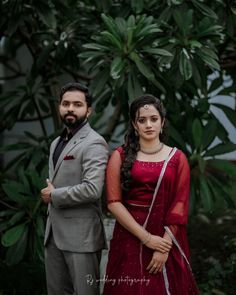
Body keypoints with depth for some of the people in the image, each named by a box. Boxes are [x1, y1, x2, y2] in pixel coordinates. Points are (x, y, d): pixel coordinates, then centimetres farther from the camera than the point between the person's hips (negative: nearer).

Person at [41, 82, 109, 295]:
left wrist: (54, 196, -12)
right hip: (54, 233, 9)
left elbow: (92, 189, -23)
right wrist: (49, 192, 7)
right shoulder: (57, 143, 18)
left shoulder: (94, 143, -12)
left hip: (81, 236, -8)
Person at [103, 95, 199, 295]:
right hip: (130, 239, -1)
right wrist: (146, 238, -13)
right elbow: (114, 202, -7)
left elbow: (180, 205, -3)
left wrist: (165, 245, -12)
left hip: (166, 241, 1)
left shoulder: (177, 158, 2)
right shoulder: (120, 156, 0)